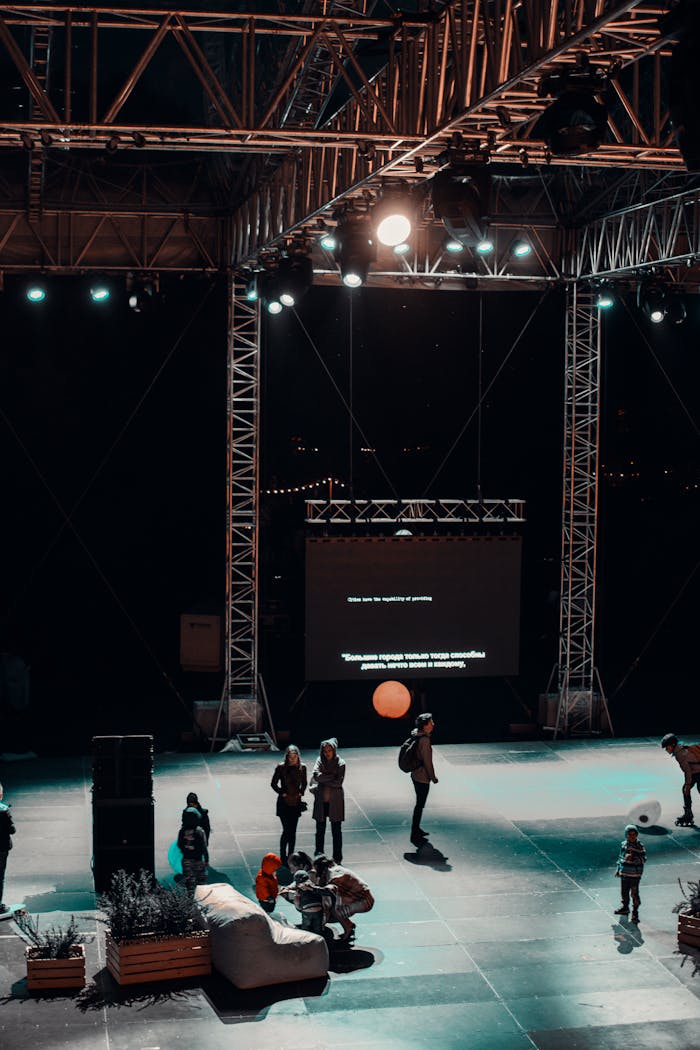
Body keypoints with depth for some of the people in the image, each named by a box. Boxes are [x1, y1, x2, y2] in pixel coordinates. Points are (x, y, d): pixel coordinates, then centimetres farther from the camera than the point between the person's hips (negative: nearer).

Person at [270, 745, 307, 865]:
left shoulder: (302, 767, 0)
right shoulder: (281, 767, -9)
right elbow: (273, 783, 0)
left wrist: (301, 793, -1)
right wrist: (282, 793, -9)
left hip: (296, 802, 3)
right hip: (284, 802, -3)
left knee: (293, 831, 7)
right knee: (287, 830, -8)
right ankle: (282, 857, 4)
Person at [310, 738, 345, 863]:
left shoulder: (340, 764, -6)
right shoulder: (319, 761, 1)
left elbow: (338, 782, -14)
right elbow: (316, 775, -15)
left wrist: (323, 780, -11)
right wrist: (332, 776, -15)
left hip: (335, 801, -2)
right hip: (321, 801, 2)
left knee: (336, 831, 3)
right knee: (320, 830, 10)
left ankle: (337, 858, 10)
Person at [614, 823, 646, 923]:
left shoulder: (639, 846, -10)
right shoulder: (623, 844, 7)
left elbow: (643, 859, -15)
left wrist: (633, 858, -27)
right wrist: (618, 869, 18)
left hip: (635, 874, -5)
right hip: (624, 873, 5)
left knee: (634, 893, -3)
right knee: (624, 892, 17)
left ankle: (635, 912, 7)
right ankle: (625, 907, 37)